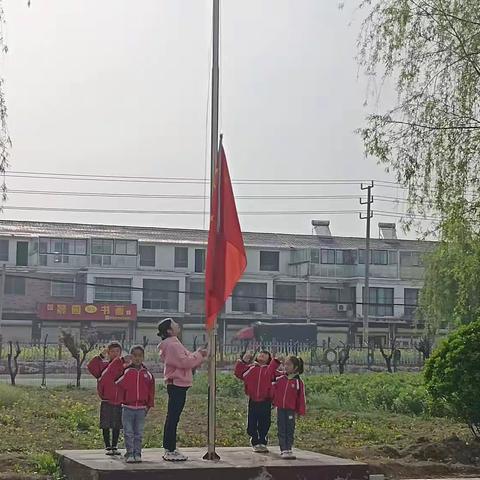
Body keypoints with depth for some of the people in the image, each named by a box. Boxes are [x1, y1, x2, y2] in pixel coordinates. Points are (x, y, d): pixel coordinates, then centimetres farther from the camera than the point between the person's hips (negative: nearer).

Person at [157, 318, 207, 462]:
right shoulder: (172, 345, -15)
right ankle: (170, 451, -5)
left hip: (176, 385, 11)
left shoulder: (174, 344, 19)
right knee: (173, 418, -7)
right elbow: (184, 362, -21)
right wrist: (198, 355, -9)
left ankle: (170, 449, 19)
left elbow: (187, 360, 18)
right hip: (177, 385, -11)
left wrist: (198, 354, 5)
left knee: (172, 418, 13)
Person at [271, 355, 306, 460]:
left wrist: (300, 411, -2)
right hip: (280, 408, 2)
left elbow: (301, 397, -1)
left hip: (291, 409, -2)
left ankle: (289, 449, 13)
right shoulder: (279, 378, 3)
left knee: (290, 430, 5)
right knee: (282, 430, 3)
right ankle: (283, 450, 6)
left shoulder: (298, 381, -3)